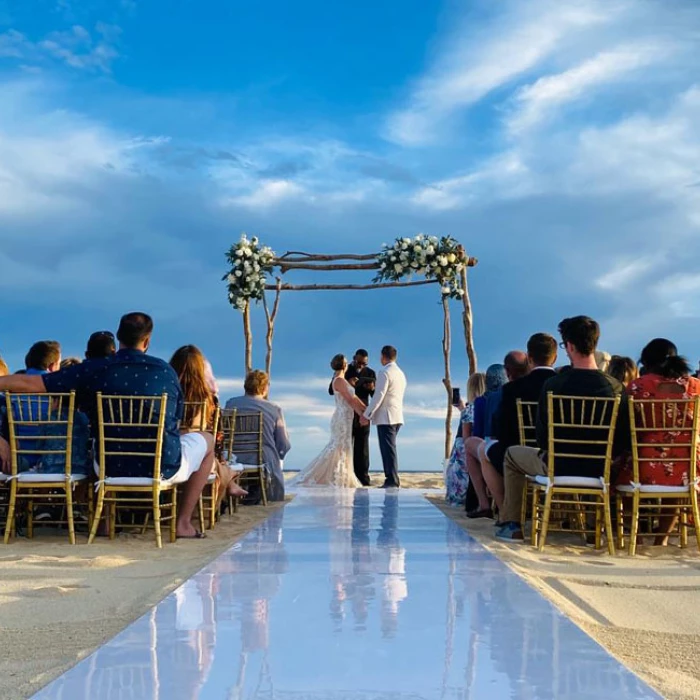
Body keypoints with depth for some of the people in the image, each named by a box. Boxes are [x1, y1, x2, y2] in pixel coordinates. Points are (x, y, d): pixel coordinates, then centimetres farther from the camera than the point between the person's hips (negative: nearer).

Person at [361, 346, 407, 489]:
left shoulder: (385, 373, -11)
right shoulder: (401, 373, 16)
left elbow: (378, 396, -16)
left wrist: (367, 415, -12)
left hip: (385, 417, -8)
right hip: (397, 416, 8)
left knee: (388, 448, -8)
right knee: (390, 448, 11)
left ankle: (392, 480, -10)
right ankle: (393, 479, 9)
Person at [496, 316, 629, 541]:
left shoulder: (553, 384, -16)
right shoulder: (616, 387, -9)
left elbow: (543, 438, -7)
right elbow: (623, 440, -3)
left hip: (561, 467, -3)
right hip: (600, 469, 3)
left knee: (512, 454, 25)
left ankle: (512, 524, 26)